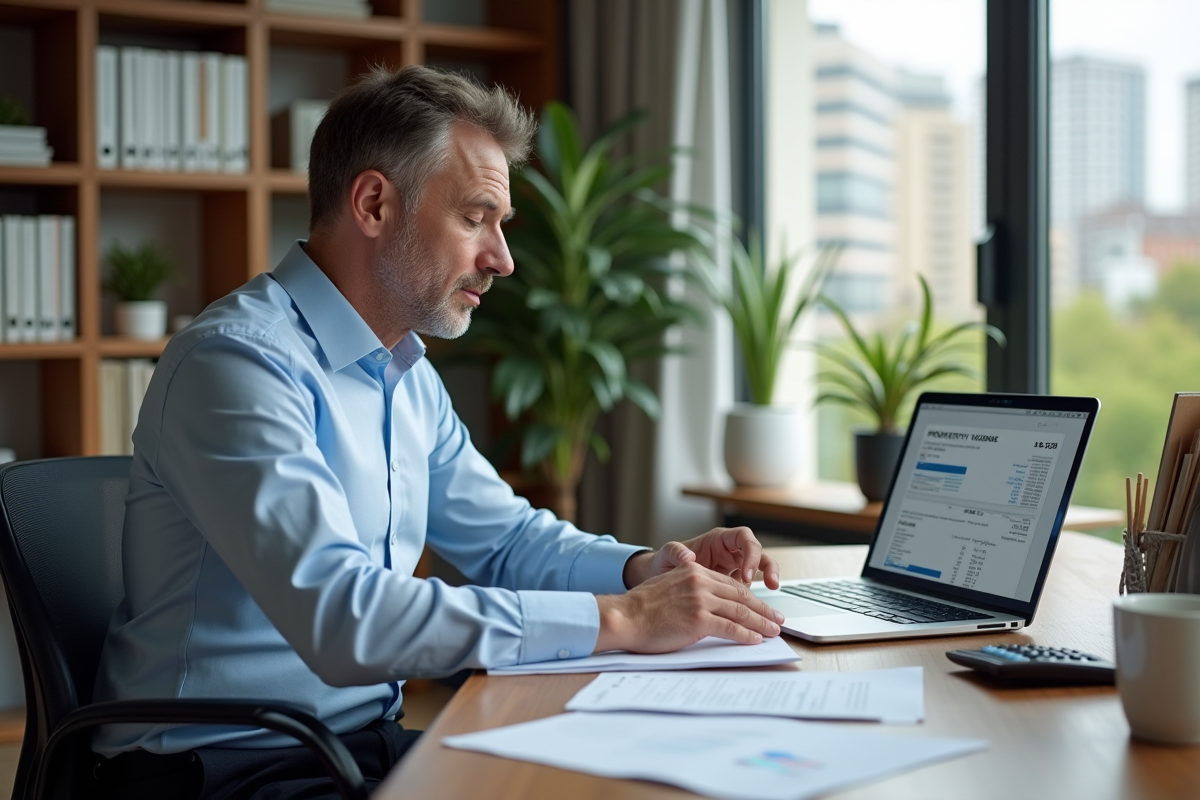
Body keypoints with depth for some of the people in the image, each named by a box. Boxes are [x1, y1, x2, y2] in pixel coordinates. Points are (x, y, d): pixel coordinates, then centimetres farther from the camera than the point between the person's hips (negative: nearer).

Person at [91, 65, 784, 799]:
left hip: (367, 739, 8)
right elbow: (338, 615, -30)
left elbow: (507, 538, 21)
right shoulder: (236, 362, -19)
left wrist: (647, 568, 1)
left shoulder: (408, 377, 11)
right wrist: (619, 620, -26)